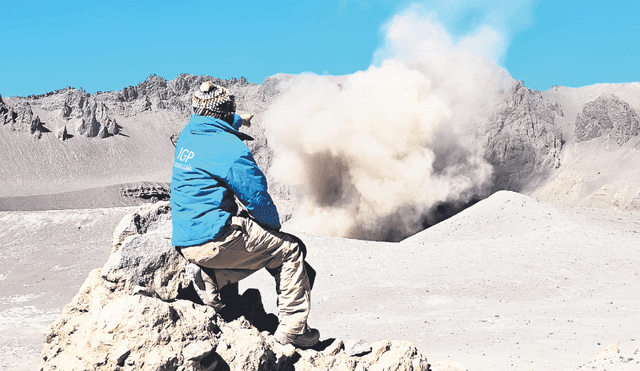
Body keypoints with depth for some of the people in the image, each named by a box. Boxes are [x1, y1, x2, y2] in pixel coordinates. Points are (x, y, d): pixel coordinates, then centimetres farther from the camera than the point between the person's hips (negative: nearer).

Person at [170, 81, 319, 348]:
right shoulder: (232, 150, -14)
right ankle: (293, 328, 3)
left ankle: (208, 276, 7)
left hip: (185, 242, 9)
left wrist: (239, 121, 49)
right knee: (290, 250, 4)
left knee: (259, 248, 27)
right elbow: (258, 198, -9)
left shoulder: (188, 135, 9)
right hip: (215, 239, -8)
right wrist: (275, 228, 8)